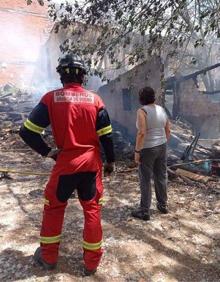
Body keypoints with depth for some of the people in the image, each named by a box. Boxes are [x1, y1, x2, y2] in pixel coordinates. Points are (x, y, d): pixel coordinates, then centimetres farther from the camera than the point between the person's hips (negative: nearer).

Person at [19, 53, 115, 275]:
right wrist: (110, 161, 10)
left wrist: (47, 152, 3)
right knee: (92, 210, 15)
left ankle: (48, 257, 34)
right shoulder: (94, 99, -3)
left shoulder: (51, 98, -6)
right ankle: (92, 262, 26)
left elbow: (27, 131, -7)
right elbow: (106, 135, -2)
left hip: (65, 163, -1)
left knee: (53, 207, 20)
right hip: (91, 163, 2)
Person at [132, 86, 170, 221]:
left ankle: (144, 211, 12)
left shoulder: (142, 111, -16)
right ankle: (163, 205, 32)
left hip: (147, 149, -7)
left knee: (145, 180, 3)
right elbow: (168, 131, 8)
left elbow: (142, 133, -23)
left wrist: (137, 151, -17)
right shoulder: (161, 110, 4)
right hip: (161, 147, 7)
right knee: (161, 177, 17)